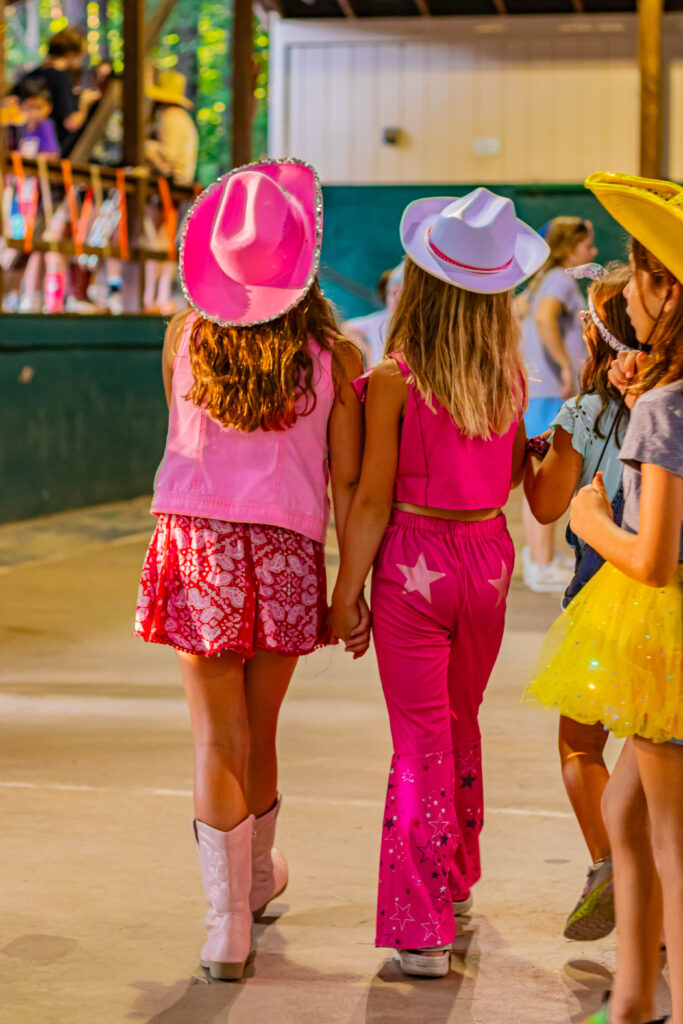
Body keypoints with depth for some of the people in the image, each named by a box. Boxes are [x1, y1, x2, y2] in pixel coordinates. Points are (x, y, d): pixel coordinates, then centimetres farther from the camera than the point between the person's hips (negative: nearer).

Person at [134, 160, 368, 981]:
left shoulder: (185, 335, -2)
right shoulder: (332, 355, -5)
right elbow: (346, 484, -3)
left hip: (197, 543, 0)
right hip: (286, 551, 0)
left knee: (217, 741, 5)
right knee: (258, 732, 18)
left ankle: (227, 922, 4)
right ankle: (258, 879, 40)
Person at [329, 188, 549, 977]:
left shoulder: (393, 381, -15)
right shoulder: (510, 373, -3)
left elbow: (372, 501, -13)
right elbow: (513, 475, 9)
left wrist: (346, 591, -4)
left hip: (414, 562, -4)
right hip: (488, 556, 4)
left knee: (421, 742, 3)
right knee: (461, 726, 23)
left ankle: (422, 929, 4)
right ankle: (457, 879, 40)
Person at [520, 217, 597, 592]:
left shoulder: (544, 280, 18)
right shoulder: (561, 281, -13)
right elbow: (545, 318, -32)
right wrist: (567, 366, -27)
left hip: (535, 388, 10)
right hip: (552, 392, -10)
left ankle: (535, 556, 24)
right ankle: (543, 566, -4)